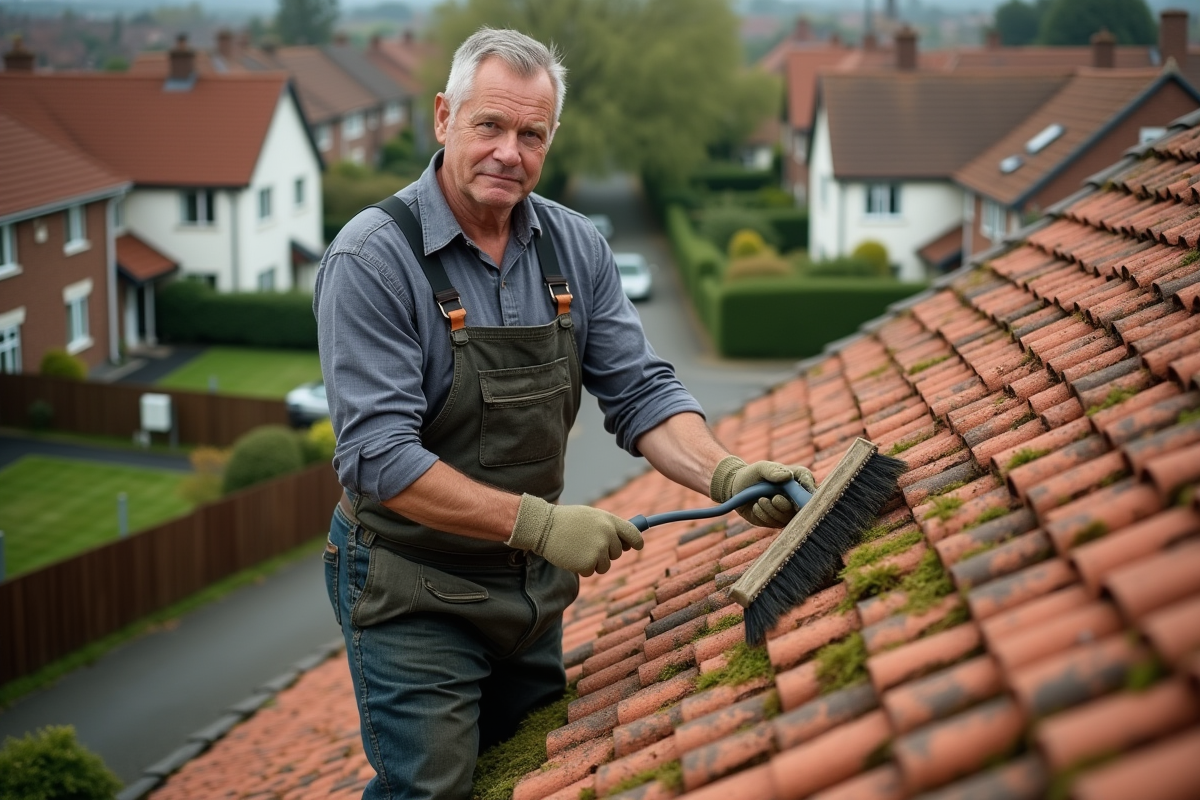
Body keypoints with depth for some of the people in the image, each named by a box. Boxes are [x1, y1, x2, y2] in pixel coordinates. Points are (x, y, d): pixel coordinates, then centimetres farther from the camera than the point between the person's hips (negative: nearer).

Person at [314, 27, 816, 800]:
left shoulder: (575, 247, -1)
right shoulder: (373, 258, -19)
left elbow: (640, 389, -1)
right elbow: (379, 455, -26)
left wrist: (725, 474, -20)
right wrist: (539, 524, -31)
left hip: (532, 586, 6)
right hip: (412, 590, -6)